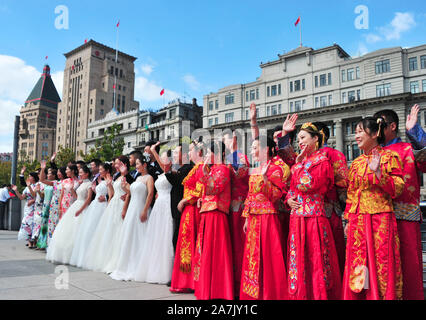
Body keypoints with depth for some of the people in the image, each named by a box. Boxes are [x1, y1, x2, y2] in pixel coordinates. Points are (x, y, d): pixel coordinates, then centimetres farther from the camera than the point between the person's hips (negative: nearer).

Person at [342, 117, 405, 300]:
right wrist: (348, 220, 12)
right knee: (357, 268, 8)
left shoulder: (389, 157, -1)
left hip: (380, 220, -5)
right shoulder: (356, 163, 14)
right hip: (357, 222, 5)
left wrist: (377, 173, -20)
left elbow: (397, 189, -8)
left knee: (381, 265, 0)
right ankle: (358, 296, 21)